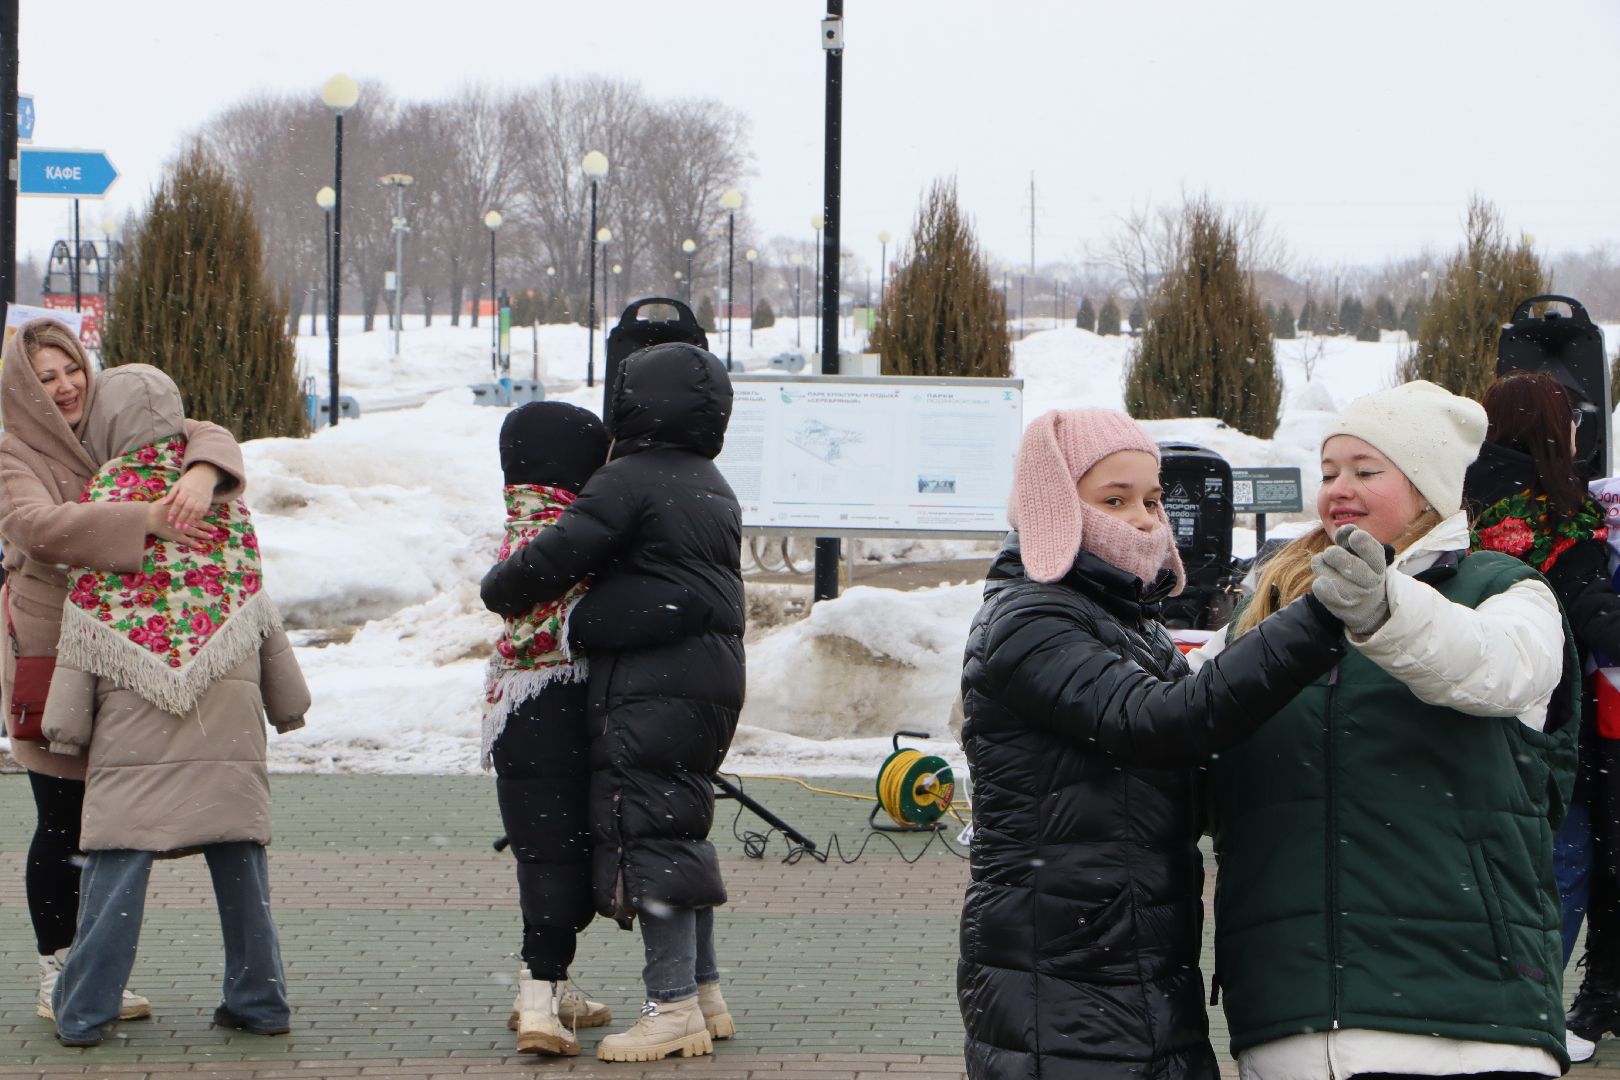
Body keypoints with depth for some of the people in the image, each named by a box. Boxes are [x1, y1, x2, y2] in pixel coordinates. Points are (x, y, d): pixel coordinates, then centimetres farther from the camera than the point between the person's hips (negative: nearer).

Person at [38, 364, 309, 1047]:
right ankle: (258, 999, 12)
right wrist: (286, 697, 20)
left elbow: (85, 625, -1)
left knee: (118, 859, -2)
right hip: (228, 720, 3)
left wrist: (66, 721, 2)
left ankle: (84, 1011, -1)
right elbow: (258, 609, 12)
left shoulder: (105, 498, -1)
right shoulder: (221, 497, 8)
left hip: (135, 716, -3)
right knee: (238, 855, 8)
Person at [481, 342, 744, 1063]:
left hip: (651, 686, -9)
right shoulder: (712, 486, 17)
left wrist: (501, 591, 3)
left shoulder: (628, 481, -12)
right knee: (681, 828, 16)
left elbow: (557, 557, -16)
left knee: (648, 830, -7)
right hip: (713, 674, 9)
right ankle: (705, 995, 21)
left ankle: (674, 1008, -9)